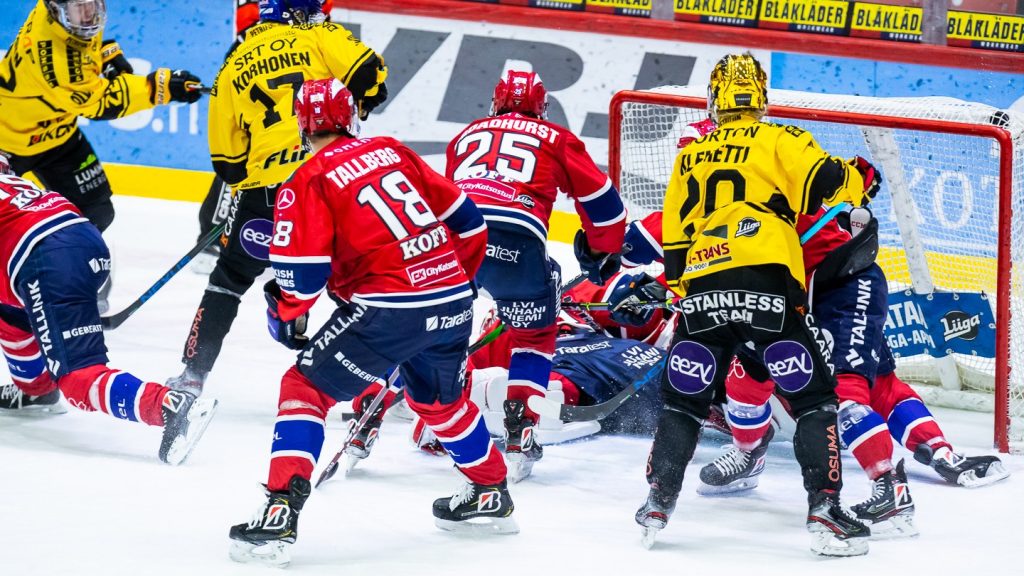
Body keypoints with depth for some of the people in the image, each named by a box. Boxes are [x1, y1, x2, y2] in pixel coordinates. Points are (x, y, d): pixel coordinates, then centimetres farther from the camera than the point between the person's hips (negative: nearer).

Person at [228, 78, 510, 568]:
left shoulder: (309, 182, -2)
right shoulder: (393, 152, 15)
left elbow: (301, 273, -8)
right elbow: (464, 219, 18)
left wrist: (286, 313, 13)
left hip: (389, 308, -6)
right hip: (453, 300, 6)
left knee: (306, 388, 2)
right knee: (437, 399, 32)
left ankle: (280, 515, -12)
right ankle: (491, 495, 46)